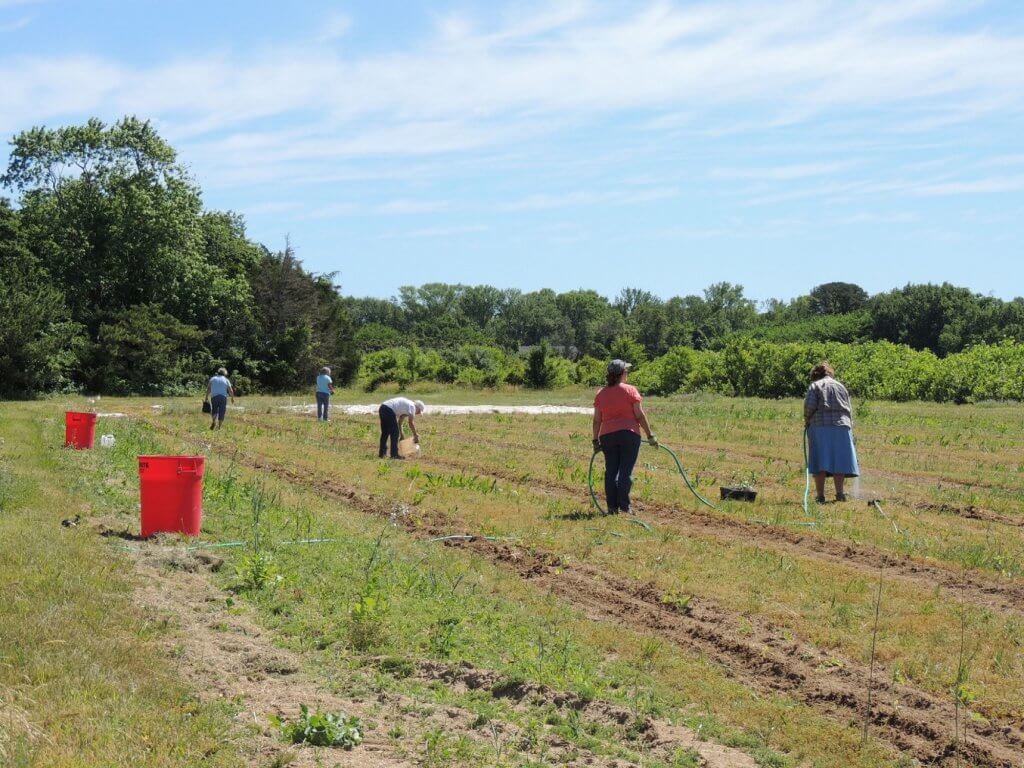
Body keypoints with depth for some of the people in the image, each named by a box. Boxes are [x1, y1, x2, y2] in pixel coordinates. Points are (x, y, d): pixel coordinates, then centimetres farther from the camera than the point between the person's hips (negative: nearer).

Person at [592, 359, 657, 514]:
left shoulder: (601, 394, 8)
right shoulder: (630, 390, -2)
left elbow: (597, 420, 8)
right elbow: (640, 415, -4)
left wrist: (596, 441, 16)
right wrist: (650, 436, 2)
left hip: (607, 436, 3)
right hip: (628, 434, -3)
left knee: (611, 471, 8)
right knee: (626, 470, -1)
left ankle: (612, 507, 6)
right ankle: (624, 505, -5)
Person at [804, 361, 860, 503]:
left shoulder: (815, 386, 6)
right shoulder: (841, 387, 19)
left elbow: (809, 406, -8)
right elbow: (849, 410, 14)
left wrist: (806, 421, 7)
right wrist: (849, 427, 19)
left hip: (819, 426, -2)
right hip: (841, 426, 3)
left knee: (820, 462, -1)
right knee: (839, 460, 4)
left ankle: (820, 495, -4)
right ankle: (839, 493, -4)